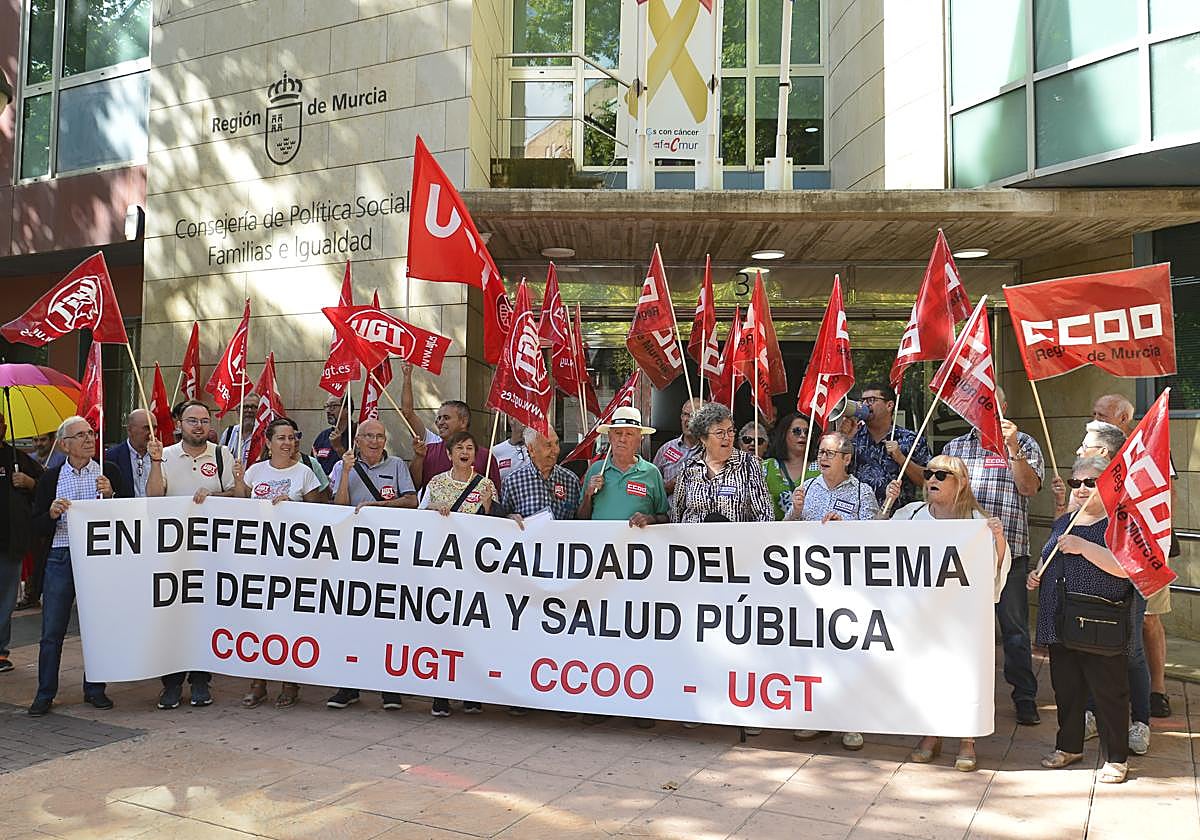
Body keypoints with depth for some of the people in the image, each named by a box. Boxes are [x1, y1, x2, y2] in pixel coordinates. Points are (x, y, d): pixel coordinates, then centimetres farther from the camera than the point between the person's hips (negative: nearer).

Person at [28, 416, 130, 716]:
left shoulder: (109, 472, 4)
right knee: (52, 630, 4)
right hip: (61, 559, 0)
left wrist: (110, 496, -15)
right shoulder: (51, 478, 5)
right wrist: (52, 514, -17)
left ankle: (95, 689, 21)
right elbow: (36, 526, 3)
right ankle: (45, 694, 16)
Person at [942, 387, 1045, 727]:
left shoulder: (1023, 444, 5)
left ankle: (1025, 698, 12)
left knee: (1014, 626, 1)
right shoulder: (954, 447, 15)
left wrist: (1012, 449, -20)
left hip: (1007, 549, -3)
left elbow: (1029, 488, -9)